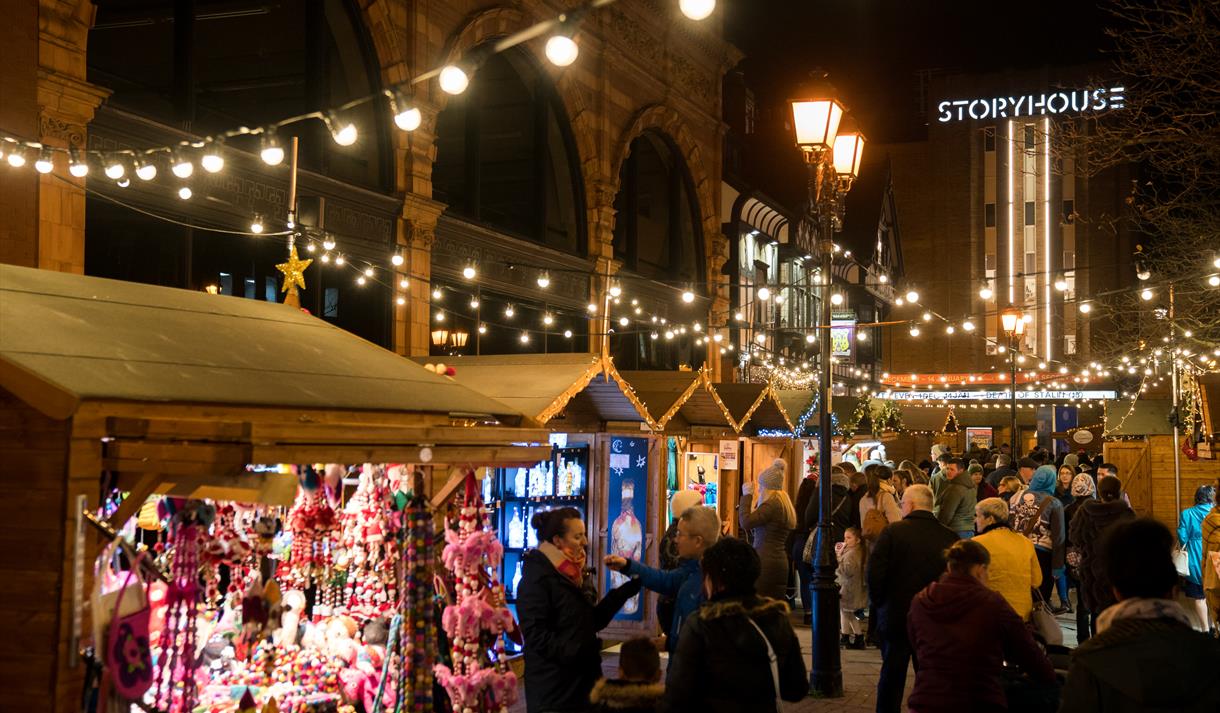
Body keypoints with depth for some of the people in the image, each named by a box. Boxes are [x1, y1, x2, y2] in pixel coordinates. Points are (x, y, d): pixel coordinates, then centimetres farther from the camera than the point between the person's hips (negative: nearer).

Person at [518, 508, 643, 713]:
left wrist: (624, 593, 5)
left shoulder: (577, 573, 13)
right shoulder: (537, 577, -14)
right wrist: (573, 653, -27)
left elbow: (594, 621, 13)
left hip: (583, 677, 8)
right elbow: (535, 634, -20)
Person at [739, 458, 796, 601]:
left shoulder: (772, 504, -12)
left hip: (766, 562, -10)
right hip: (780, 561, 10)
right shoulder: (784, 504, 18)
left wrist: (747, 495, -10)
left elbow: (746, 522, -20)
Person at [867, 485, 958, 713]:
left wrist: (878, 602, 0)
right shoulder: (950, 537, -4)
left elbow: (875, 572, -14)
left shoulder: (893, 532, -11)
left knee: (892, 675, 10)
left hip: (895, 617, -2)